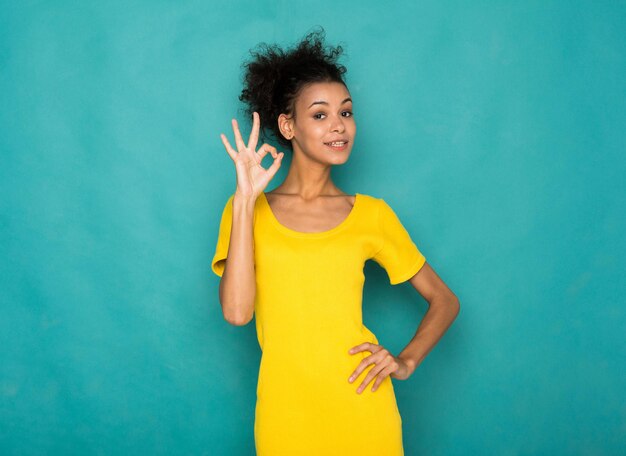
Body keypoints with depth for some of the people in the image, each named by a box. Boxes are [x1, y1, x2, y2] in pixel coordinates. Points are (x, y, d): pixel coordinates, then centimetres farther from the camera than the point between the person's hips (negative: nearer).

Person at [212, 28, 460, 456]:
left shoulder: (371, 215, 2)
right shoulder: (248, 210, 2)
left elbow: (445, 301, 10)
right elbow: (236, 311, -13)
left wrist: (406, 362, -6)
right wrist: (245, 199, -13)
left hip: (363, 411, 1)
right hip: (285, 415, 0)